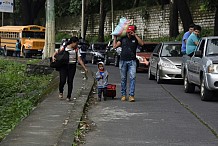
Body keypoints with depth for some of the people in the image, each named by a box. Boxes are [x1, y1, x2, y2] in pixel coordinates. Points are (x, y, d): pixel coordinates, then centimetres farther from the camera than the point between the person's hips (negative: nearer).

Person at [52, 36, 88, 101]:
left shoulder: (76, 50, 9)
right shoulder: (64, 48, 4)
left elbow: (79, 60, 6)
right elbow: (56, 52, 9)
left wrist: (85, 68, 0)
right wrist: (53, 56, -13)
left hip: (72, 66, 2)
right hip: (63, 66, -2)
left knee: (70, 81, 1)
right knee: (62, 81, -12)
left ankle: (68, 96, 13)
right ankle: (61, 92, 18)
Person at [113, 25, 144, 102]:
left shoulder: (135, 39, 5)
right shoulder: (123, 39, 10)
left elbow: (142, 43, -14)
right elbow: (115, 46, 5)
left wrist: (135, 35, -16)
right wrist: (115, 37, 6)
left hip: (132, 61, -2)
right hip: (123, 61, 2)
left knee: (132, 78, -12)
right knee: (123, 79, 7)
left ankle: (131, 95, -14)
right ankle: (123, 95, 15)